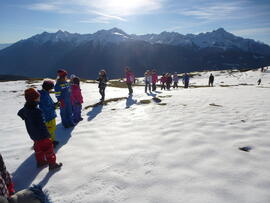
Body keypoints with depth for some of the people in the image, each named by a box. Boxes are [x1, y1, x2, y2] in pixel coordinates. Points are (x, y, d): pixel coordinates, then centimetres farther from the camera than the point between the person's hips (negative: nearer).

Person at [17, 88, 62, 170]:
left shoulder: (25, 109, -3)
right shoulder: (37, 111, -32)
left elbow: (20, 113, 19)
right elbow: (42, 124, -29)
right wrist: (47, 134, -19)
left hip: (33, 135, 9)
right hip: (42, 135, -8)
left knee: (38, 148, 25)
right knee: (48, 148, 7)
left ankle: (40, 161, 41)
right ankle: (52, 164, 18)